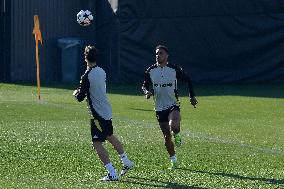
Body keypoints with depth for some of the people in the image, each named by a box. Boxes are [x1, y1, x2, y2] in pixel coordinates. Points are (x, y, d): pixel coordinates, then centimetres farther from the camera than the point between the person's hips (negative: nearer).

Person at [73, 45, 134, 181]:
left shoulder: (86, 76, -19)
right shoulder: (101, 71, 5)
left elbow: (80, 98, -15)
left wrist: (76, 93, 8)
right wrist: (81, 91, 15)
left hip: (98, 114, -8)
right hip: (107, 110, 8)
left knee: (97, 143, -8)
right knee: (110, 136, 27)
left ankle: (112, 174, -16)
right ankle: (126, 162, 39)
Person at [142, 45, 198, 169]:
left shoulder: (174, 69, -6)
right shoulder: (151, 71, 1)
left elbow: (187, 79, 7)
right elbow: (145, 85, 11)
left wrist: (192, 96, 6)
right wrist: (147, 91, -12)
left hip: (173, 105, -3)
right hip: (159, 108, 3)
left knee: (174, 126, -33)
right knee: (166, 137, 7)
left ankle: (177, 135, 3)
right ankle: (173, 161, 22)